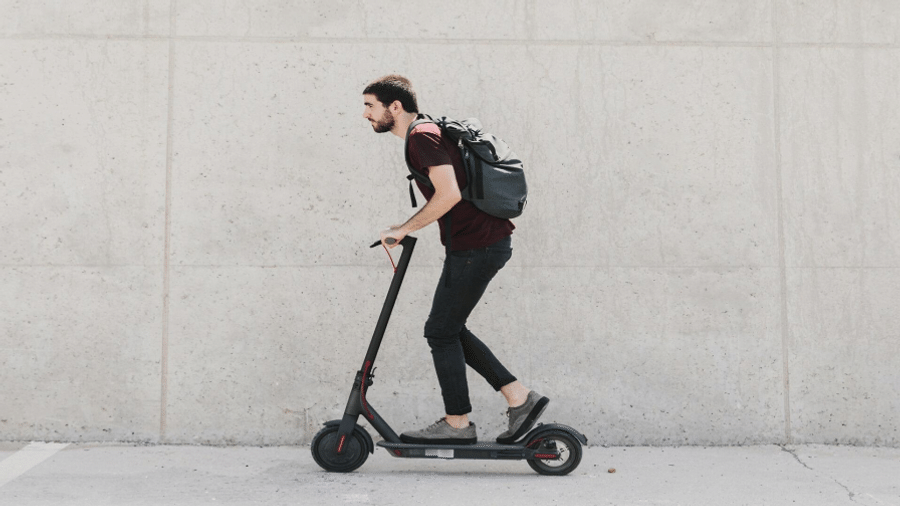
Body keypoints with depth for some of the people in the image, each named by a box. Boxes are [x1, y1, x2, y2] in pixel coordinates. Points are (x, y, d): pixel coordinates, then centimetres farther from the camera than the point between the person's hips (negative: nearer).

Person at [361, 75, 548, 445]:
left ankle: (458, 424, 11)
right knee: (449, 330, 14)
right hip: (480, 243, 10)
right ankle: (520, 398, 17)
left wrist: (404, 229, -15)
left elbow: (449, 194, -25)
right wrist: (409, 229, 21)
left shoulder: (422, 136, -14)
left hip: (478, 245, -10)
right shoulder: (425, 134, 18)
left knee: (441, 332, -1)